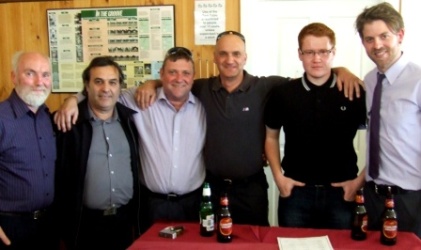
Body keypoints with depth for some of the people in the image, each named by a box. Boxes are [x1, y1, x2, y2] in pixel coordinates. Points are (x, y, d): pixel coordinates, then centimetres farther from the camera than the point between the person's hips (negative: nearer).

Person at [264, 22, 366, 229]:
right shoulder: (283, 94, -2)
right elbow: (271, 137, 10)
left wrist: (362, 180, -4)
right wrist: (278, 176, 1)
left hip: (341, 192, 0)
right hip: (296, 191, 1)